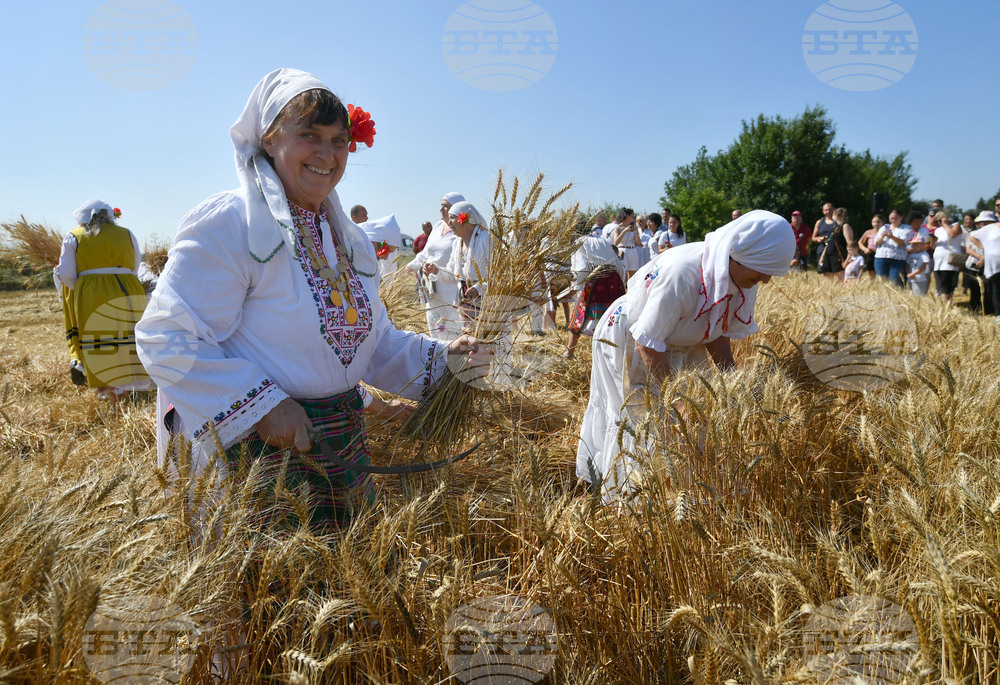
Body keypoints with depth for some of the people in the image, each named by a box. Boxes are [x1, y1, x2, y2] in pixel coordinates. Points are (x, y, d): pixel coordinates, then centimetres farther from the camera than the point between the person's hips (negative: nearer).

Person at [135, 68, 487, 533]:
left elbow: (373, 339, 15)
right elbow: (166, 338, -19)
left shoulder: (349, 239, 10)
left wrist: (440, 357, -1)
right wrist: (262, 404, -24)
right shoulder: (226, 224, -14)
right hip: (257, 450, -7)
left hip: (344, 449, 7)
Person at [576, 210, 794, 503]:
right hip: (627, 339, -7)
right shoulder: (682, 273, -38)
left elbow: (718, 335, -3)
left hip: (678, 344, 7)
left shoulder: (744, 279, -14)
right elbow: (647, 343, -32)